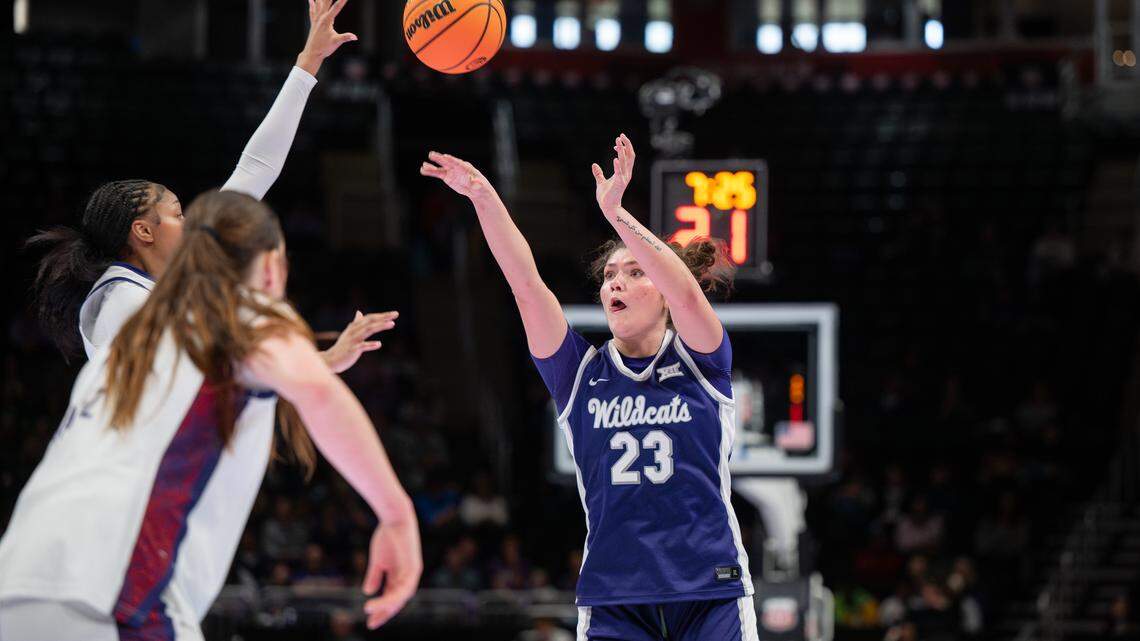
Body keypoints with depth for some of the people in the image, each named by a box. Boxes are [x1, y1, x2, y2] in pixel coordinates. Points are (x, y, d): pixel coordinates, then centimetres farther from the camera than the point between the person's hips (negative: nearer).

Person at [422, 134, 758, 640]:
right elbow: (526, 283, -3)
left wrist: (615, 212, -27)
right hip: (613, 596, 1)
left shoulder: (700, 363, 3)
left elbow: (687, 294, -17)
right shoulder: (580, 374, 9)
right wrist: (483, 198, -16)